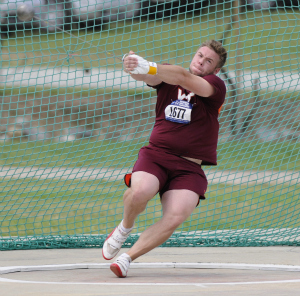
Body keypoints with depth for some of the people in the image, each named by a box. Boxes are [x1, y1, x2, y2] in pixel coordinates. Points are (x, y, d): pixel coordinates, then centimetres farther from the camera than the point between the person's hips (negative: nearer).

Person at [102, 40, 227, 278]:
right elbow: (148, 76, -12)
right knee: (139, 192, -31)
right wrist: (134, 67, -38)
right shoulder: (167, 76, 11)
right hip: (156, 154, 1)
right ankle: (124, 228, 3)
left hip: (189, 168, -1)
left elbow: (185, 79, -19)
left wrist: (148, 68, -35)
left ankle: (128, 257, -8)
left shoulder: (216, 86, 1)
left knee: (175, 218, -25)